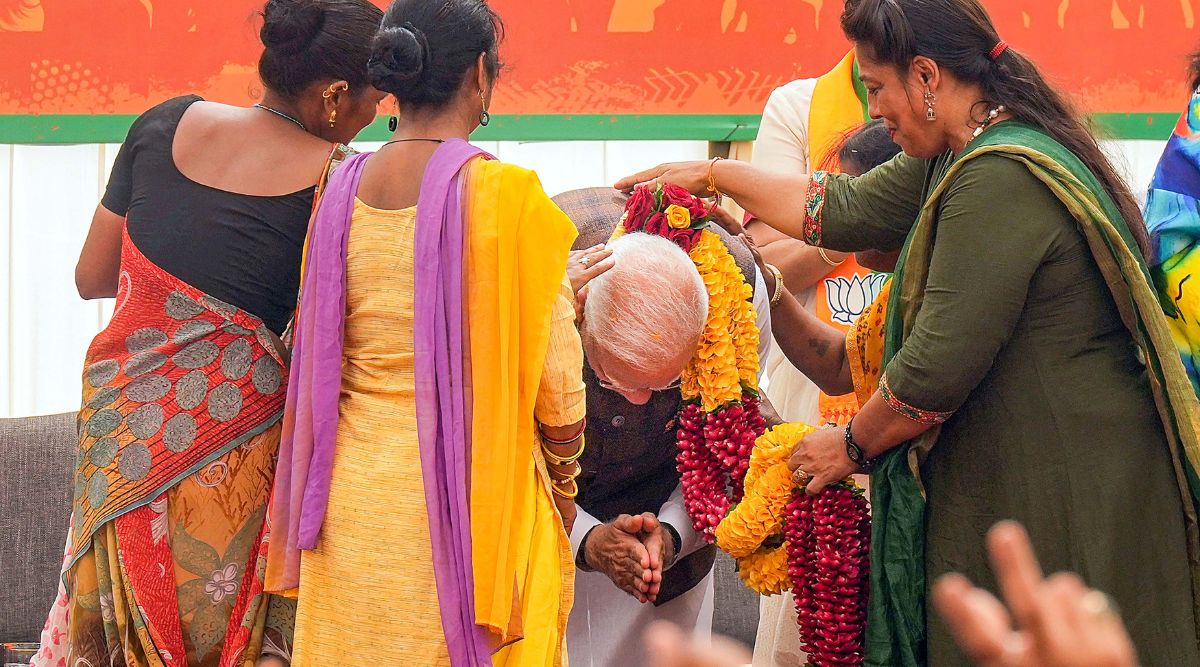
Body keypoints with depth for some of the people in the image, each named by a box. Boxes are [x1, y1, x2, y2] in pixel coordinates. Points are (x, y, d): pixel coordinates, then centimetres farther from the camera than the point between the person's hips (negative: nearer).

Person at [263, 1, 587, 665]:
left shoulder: (341, 192, 2)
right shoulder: (508, 198, -12)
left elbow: (319, 359, 12)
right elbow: (556, 382, -7)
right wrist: (564, 484, 9)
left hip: (352, 504, 5)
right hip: (471, 504, -5)